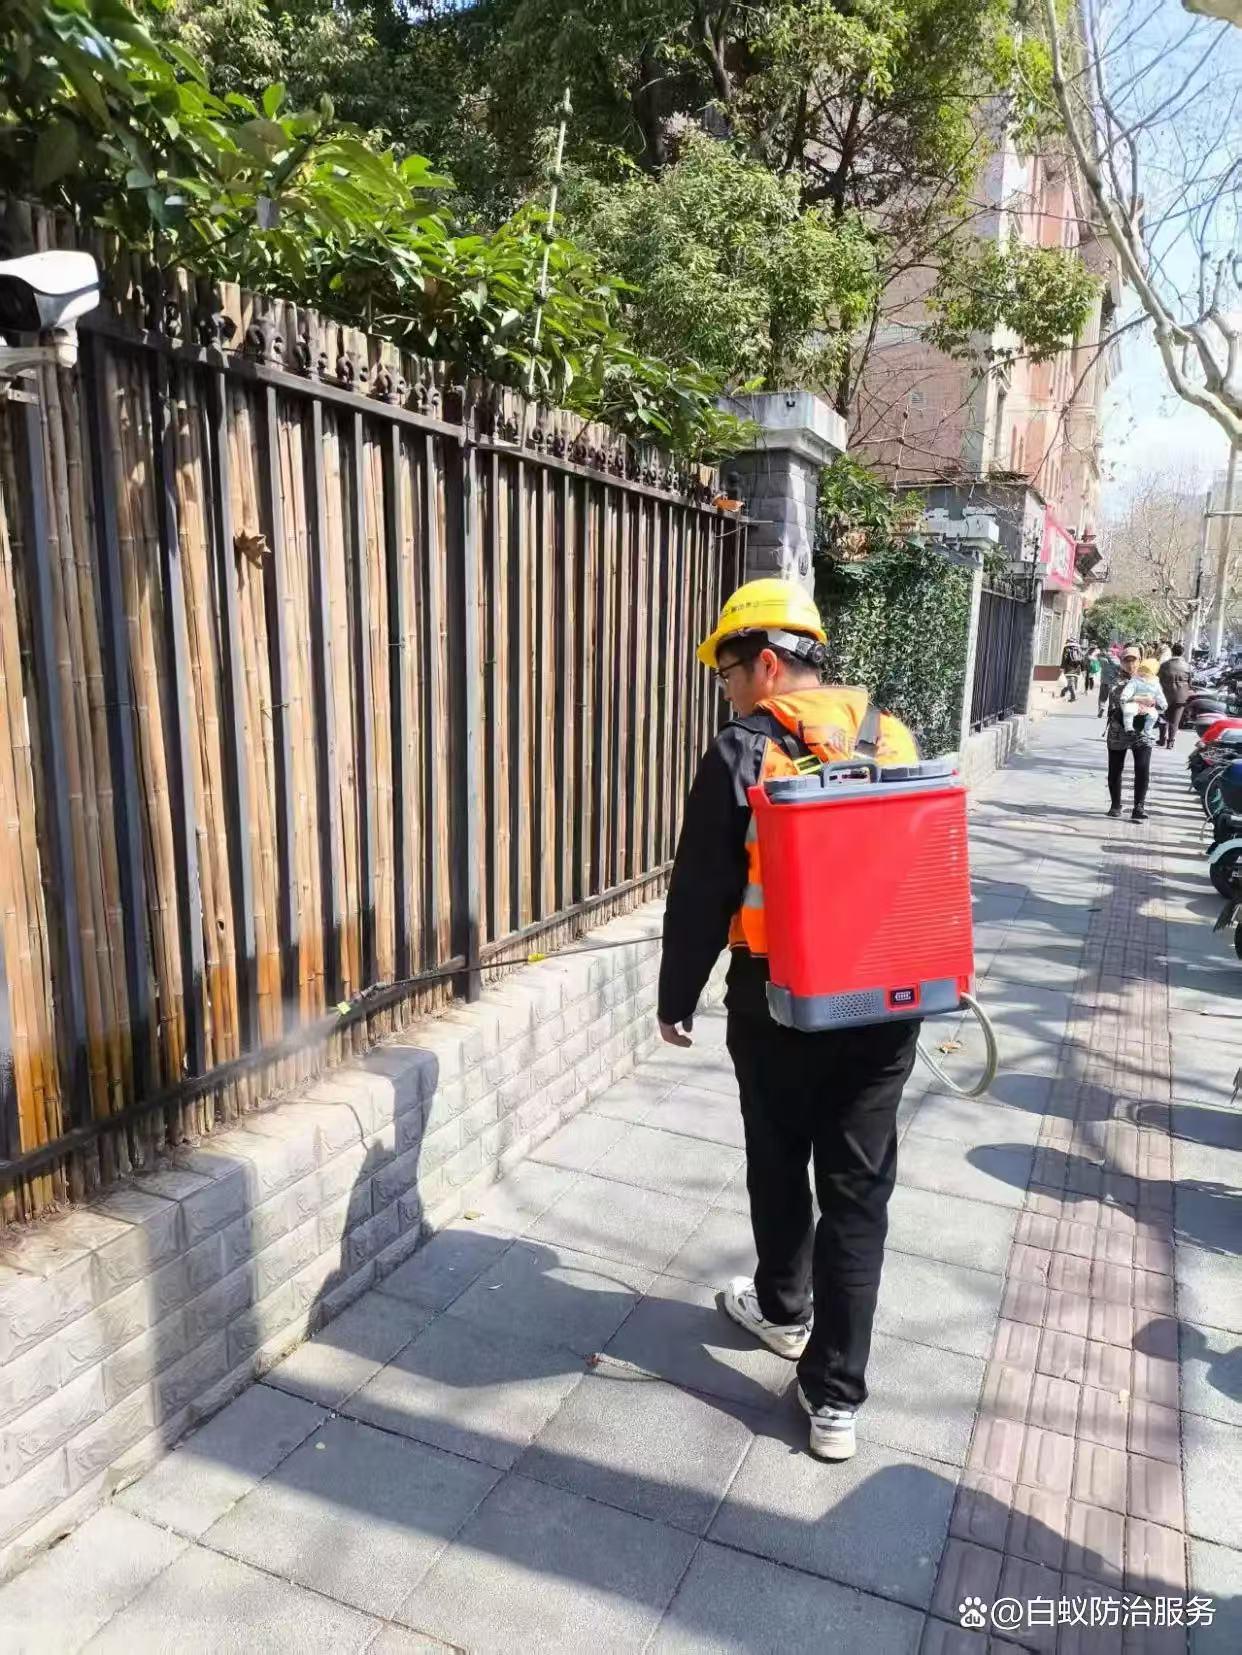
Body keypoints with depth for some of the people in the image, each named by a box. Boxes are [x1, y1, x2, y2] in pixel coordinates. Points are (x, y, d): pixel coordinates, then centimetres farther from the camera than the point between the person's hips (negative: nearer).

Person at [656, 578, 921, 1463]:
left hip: (777, 1000, -3)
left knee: (780, 1168, 19)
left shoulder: (742, 755, -12)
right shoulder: (894, 738, 3)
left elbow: (701, 895, -10)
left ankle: (783, 1310, 43)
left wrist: (677, 999, 3)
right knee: (859, 1190, 10)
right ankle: (836, 1396, 17)